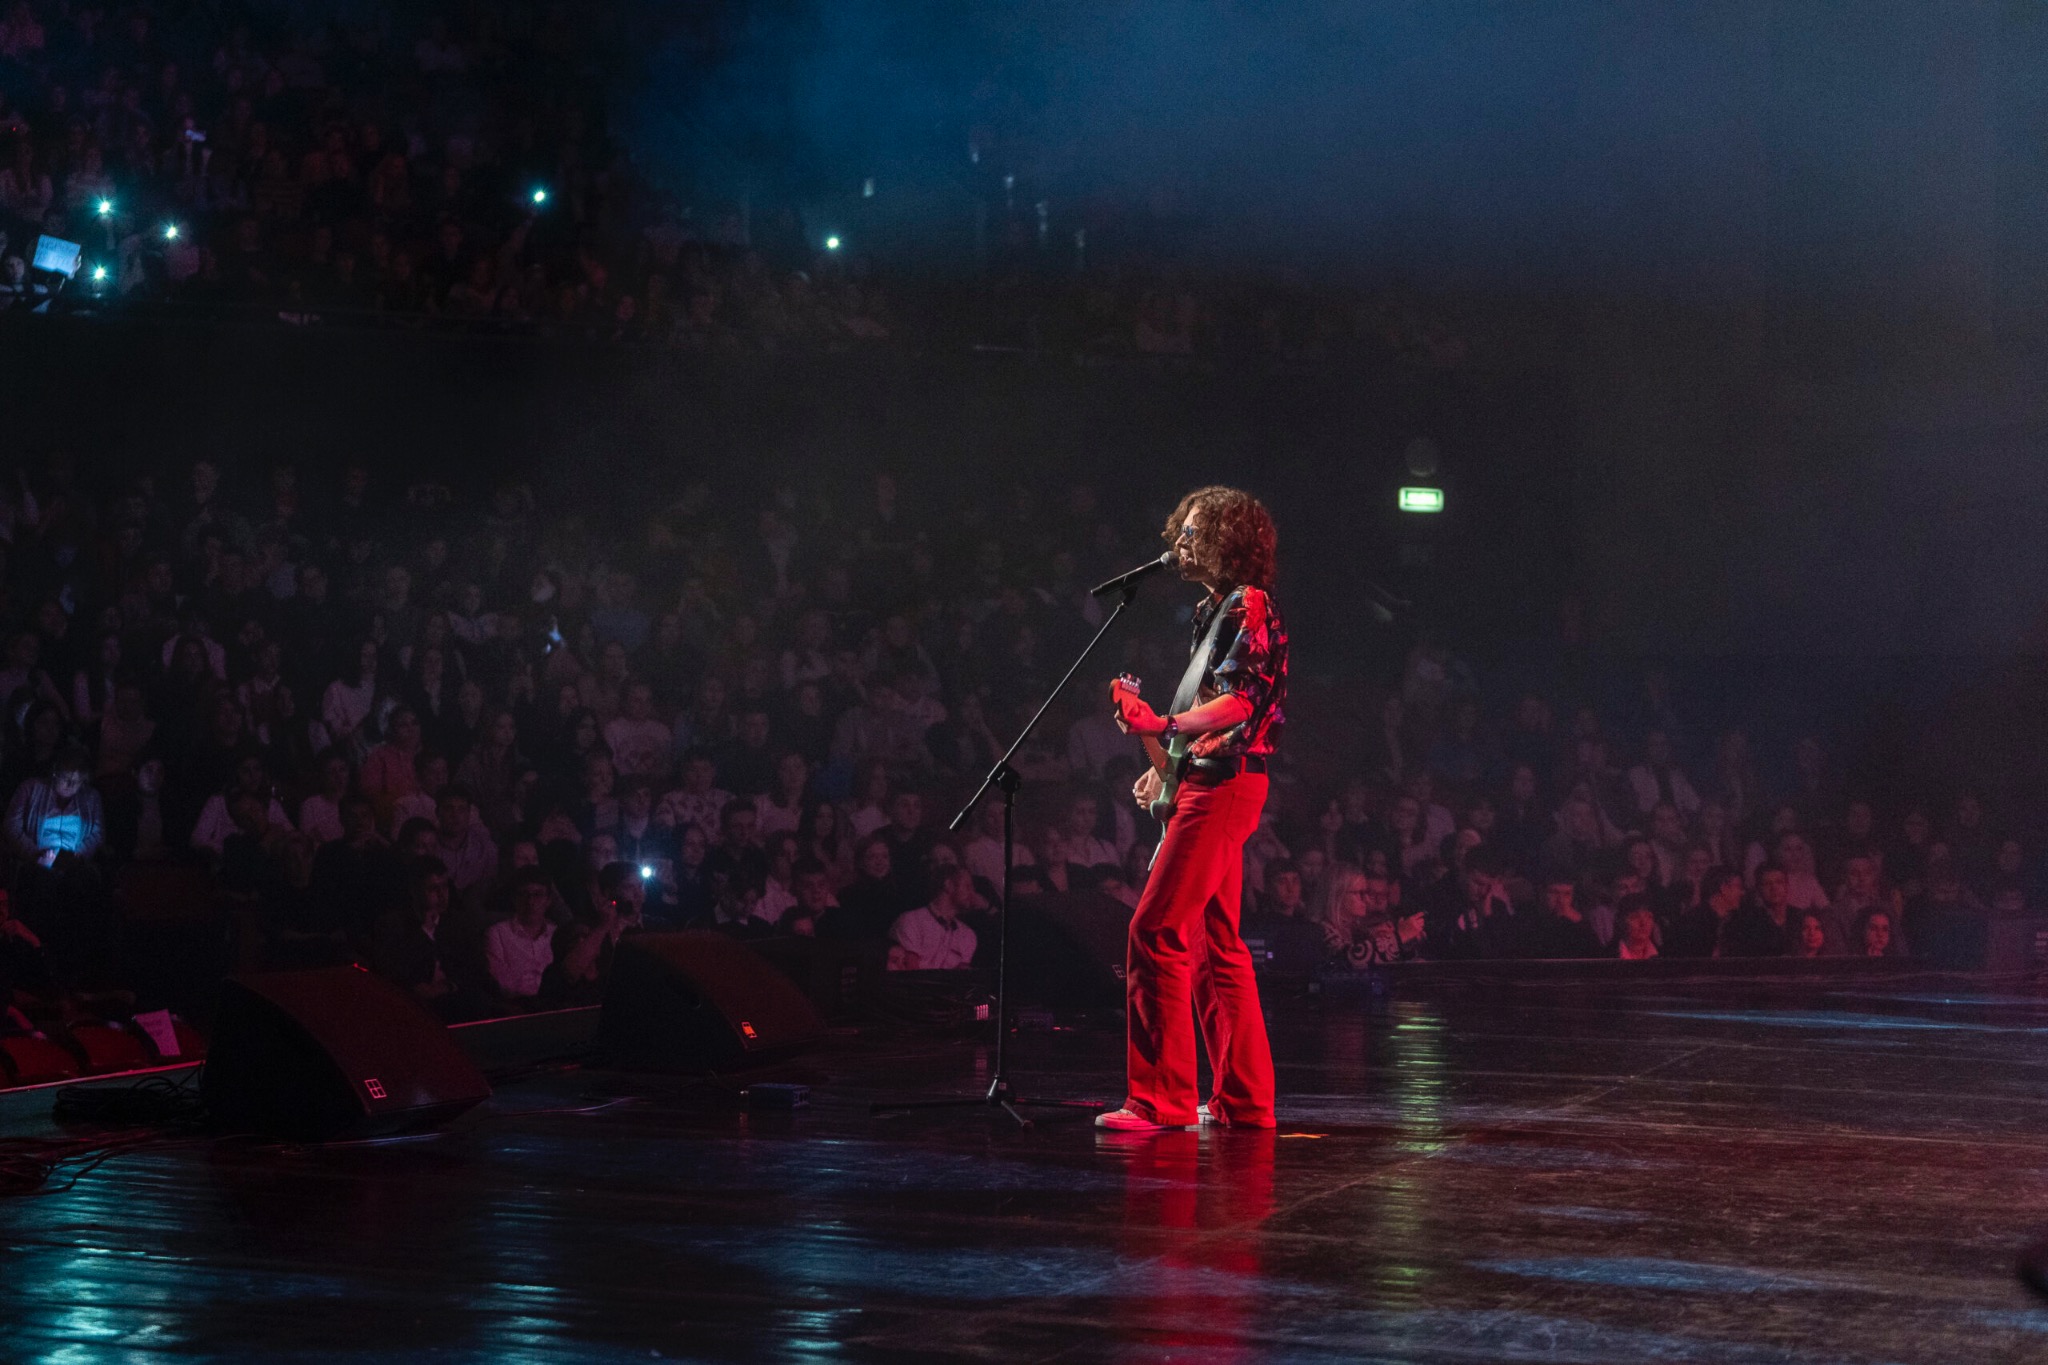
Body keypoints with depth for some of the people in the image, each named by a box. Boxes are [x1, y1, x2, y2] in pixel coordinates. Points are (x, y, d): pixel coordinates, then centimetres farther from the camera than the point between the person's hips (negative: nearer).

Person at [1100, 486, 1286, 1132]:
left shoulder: (1249, 605, -10)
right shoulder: (1215, 611, 20)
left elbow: (1242, 703, -20)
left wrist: (1166, 726, -30)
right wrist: (1169, 767, 20)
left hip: (1224, 787, -11)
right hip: (1206, 784, 11)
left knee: (1156, 933, -14)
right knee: (1215, 945, 11)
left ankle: (1161, 1098, -14)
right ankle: (1244, 1098, 15)